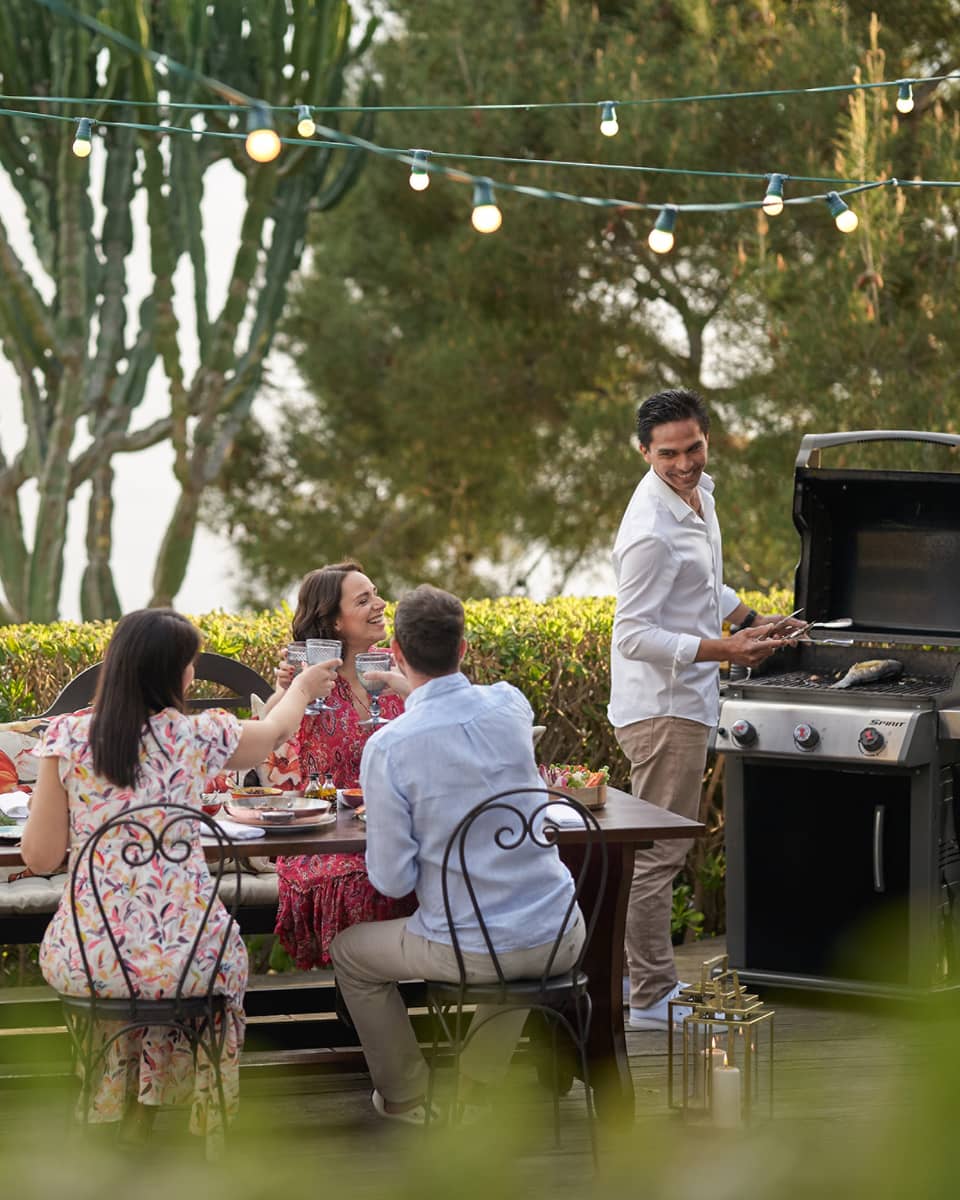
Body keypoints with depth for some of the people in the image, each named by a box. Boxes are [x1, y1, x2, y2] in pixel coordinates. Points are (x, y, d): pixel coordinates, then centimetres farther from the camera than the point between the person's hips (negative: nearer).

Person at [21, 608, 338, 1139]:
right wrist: (303, 688, 41)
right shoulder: (196, 736, -5)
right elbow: (272, 732, 18)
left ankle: (119, 1108, 44)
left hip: (84, 963, 1)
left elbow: (40, 856, -3)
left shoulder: (67, 737, -5)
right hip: (182, 961, -1)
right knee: (226, 955, 34)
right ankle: (205, 1120, 43)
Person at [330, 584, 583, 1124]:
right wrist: (412, 690, 36)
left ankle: (408, 1100, 34)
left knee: (350, 951, 25)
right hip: (560, 938, 4)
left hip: (468, 952, -4)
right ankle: (474, 1093, 43)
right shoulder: (510, 706, -4)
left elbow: (392, 880, -10)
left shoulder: (387, 748, -17)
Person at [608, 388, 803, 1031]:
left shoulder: (701, 492, 6)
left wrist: (753, 621, 14)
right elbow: (634, 635, -25)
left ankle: (653, 982, 26)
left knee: (661, 849, 17)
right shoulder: (651, 531, -25)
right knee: (659, 852, -5)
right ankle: (650, 997, 0)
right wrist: (724, 651, -29)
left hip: (685, 701, 10)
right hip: (661, 706, -10)